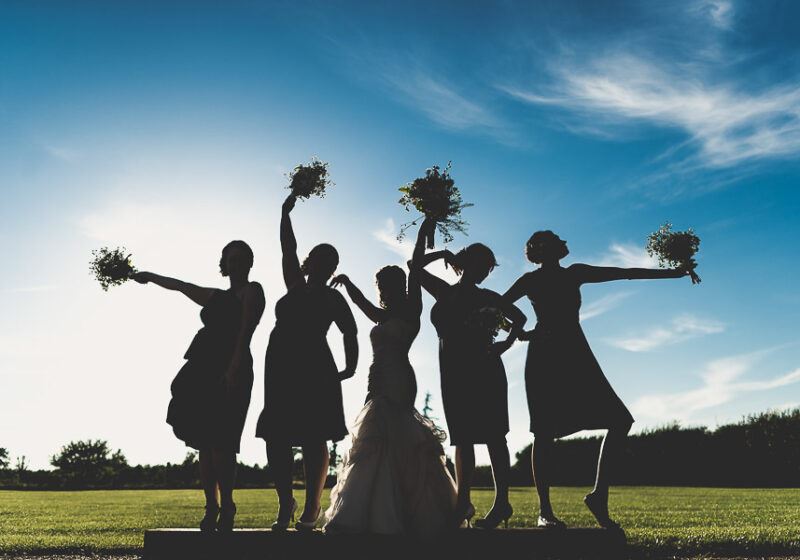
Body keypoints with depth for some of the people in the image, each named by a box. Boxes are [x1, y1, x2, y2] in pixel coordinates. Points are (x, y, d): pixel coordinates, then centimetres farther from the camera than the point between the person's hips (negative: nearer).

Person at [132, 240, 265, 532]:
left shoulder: (252, 291, 3)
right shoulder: (214, 297, 24)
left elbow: (246, 331, -11)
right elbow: (180, 285, 40)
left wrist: (234, 367, -23)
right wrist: (150, 277, 53)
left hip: (230, 372, -7)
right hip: (202, 371, 7)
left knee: (220, 442, -13)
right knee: (205, 443, 4)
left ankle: (226, 507, -4)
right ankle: (211, 508, 8)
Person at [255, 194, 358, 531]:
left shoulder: (333, 299, 5)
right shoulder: (296, 287, 16)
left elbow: (350, 333, 6)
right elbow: (288, 249, 16)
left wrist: (350, 367, -3)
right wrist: (286, 214, 15)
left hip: (315, 372, -5)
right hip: (281, 371, 5)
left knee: (313, 441, -4)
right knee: (276, 439, 1)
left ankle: (312, 508, 2)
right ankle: (285, 503, 14)